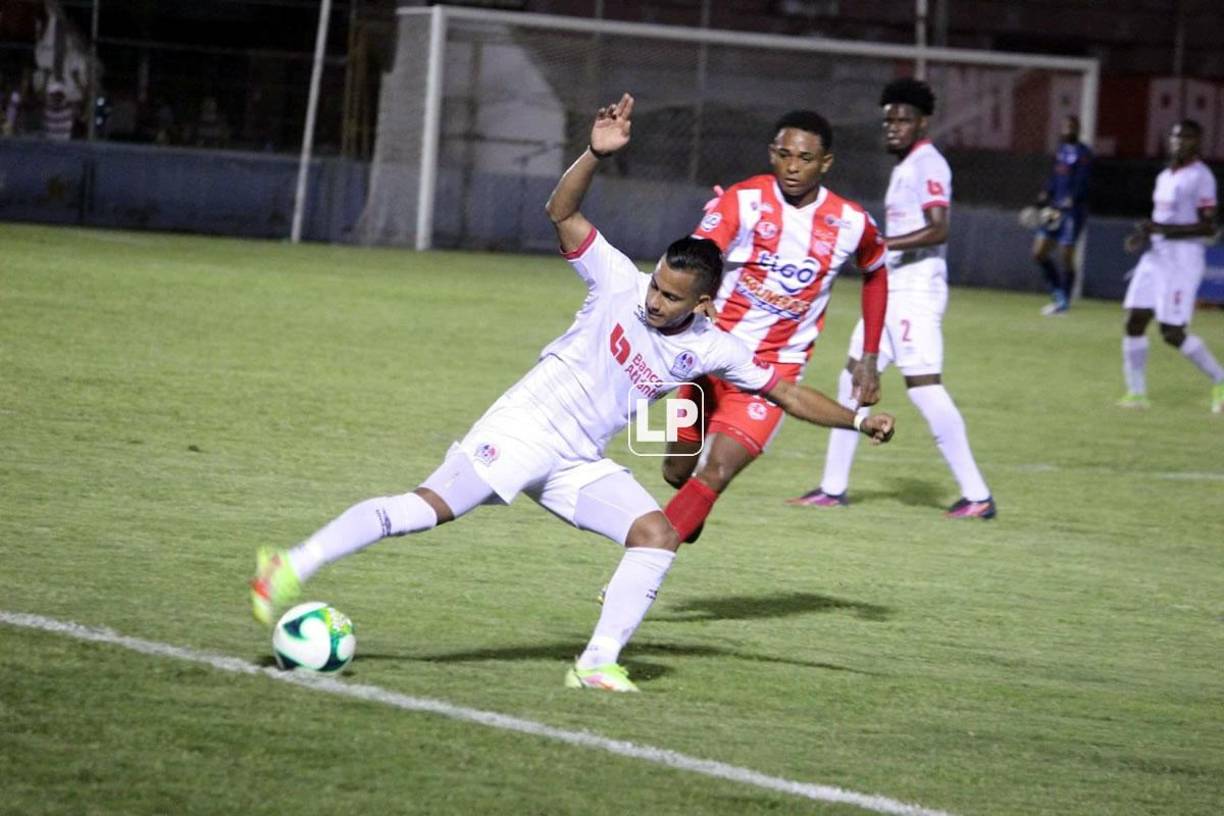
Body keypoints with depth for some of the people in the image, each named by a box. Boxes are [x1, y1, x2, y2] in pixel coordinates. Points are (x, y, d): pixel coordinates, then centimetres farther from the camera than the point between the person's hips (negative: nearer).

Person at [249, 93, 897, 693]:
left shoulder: (708, 349, 4)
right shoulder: (620, 284, -6)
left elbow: (784, 391, 14)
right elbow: (563, 211, -12)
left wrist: (856, 420, 10)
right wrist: (597, 154, -26)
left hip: (579, 464, 5)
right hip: (523, 429, -5)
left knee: (658, 534, -14)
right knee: (431, 505, -22)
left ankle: (598, 662, -11)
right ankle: (293, 570, -25)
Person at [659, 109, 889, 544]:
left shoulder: (850, 223, -5)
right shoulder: (743, 201, -13)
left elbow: (876, 274, 17)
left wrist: (869, 359, 15)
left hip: (776, 367, -1)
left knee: (716, 473, -18)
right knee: (678, 472, 14)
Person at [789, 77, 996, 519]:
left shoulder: (927, 164, -12)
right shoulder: (904, 167, 17)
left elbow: (938, 230, -24)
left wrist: (880, 244, -27)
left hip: (916, 289, -10)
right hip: (890, 288, 10)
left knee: (923, 384, -15)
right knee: (854, 376, 12)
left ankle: (977, 495, -14)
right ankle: (833, 487, 19)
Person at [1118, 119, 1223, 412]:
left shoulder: (1200, 177, -10)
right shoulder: (1164, 177, 15)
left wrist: (1161, 229, -22)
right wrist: (1143, 235, 6)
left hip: (1184, 258, -8)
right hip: (1156, 255, 8)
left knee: (1172, 332, -10)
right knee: (1134, 322, -1)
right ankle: (1136, 393, 6)